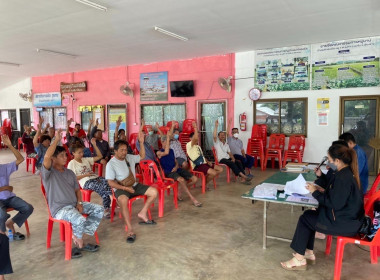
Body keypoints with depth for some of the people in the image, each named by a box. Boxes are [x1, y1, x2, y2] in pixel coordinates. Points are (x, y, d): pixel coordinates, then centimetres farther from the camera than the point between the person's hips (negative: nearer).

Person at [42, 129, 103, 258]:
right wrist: (57, 140, -22)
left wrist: (79, 203, -1)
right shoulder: (48, 173, -7)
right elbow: (46, 157, -28)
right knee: (79, 219, -34)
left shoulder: (69, 173, 16)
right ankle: (80, 244, -1)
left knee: (99, 209, -6)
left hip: (74, 204, 8)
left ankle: (78, 236, -3)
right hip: (59, 209, -8)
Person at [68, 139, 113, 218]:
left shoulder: (86, 159, 22)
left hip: (95, 177, 6)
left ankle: (107, 209, -19)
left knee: (108, 182, -26)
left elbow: (99, 156, 20)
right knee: (103, 187, -33)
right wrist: (85, 175, -7)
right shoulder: (72, 163, 7)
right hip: (86, 182, -5)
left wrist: (94, 145, 14)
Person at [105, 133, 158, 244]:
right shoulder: (111, 164, -10)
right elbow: (111, 183, -13)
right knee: (123, 200, -40)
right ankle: (130, 230, -36)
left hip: (134, 185, 6)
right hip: (121, 189, -6)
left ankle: (142, 213, 3)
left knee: (154, 192, -8)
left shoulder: (129, 157, 6)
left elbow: (142, 156, 20)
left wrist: (141, 142, 7)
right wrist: (125, 188, -21)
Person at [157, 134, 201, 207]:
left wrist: (176, 166, -2)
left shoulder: (171, 150, 19)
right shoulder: (159, 152, -2)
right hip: (169, 172, -7)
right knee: (181, 180, -38)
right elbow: (166, 152, -26)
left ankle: (180, 191, 9)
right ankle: (193, 199, -28)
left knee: (195, 179, -9)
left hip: (176, 169, 7)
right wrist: (168, 138, -23)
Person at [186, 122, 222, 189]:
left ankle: (206, 180, 11)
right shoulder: (189, 145, -7)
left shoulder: (198, 146, 24)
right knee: (214, 173, -26)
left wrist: (208, 162, 6)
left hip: (204, 163, 9)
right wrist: (195, 128, -19)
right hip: (197, 166, -9)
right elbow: (195, 138, -26)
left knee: (220, 169, 3)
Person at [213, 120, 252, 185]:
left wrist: (233, 158, -3)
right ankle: (243, 175, -37)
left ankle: (243, 179, -31)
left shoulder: (226, 144, 24)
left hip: (228, 158, 6)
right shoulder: (217, 142, 6)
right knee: (231, 163, -33)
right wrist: (216, 126, -23)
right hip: (221, 159, -6)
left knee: (239, 162, -20)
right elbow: (214, 136, -16)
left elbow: (229, 152, 18)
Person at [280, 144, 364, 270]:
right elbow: (332, 190, 19)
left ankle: (299, 259, 9)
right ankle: (308, 253, 21)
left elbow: (335, 204, -25)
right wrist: (321, 176, 7)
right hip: (347, 215, 10)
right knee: (308, 214, 13)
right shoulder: (346, 172, 5)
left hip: (345, 223, -10)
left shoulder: (343, 177, -26)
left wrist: (315, 192, -15)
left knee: (304, 219, -3)